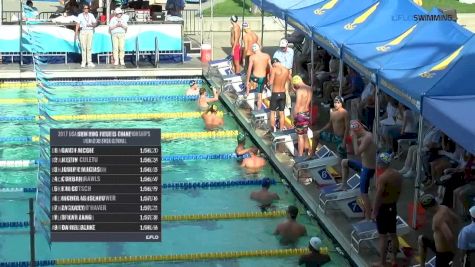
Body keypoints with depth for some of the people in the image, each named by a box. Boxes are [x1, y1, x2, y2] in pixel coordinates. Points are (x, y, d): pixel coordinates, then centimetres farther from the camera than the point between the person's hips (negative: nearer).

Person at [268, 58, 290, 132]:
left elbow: (271, 82, -19)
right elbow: (290, 80, 14)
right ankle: (281, 129, 19)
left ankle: (273, 130, 11)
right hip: (283, 93, 5)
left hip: (275, 94, -4)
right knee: (281, 113, 14)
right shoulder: (287, 70, 1)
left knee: (272, 112, 9)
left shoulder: (274, 69, -15)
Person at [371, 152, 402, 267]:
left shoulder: (383, 177, -23)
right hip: (393, 207, 8)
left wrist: (374, 212, -13)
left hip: (383, 208, -8)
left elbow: (378, 197, -21)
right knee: (393, 234, 17)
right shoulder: (398, 175, 2)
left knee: (383, 236, 1)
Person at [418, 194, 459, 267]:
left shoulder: (438, 218, -33)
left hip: (443, 253, -10)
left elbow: (450, 237, -39)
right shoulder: (444, 208, -4)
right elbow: (456, 219, 15)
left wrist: (451, 250, -22)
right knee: (421, 239, 26)